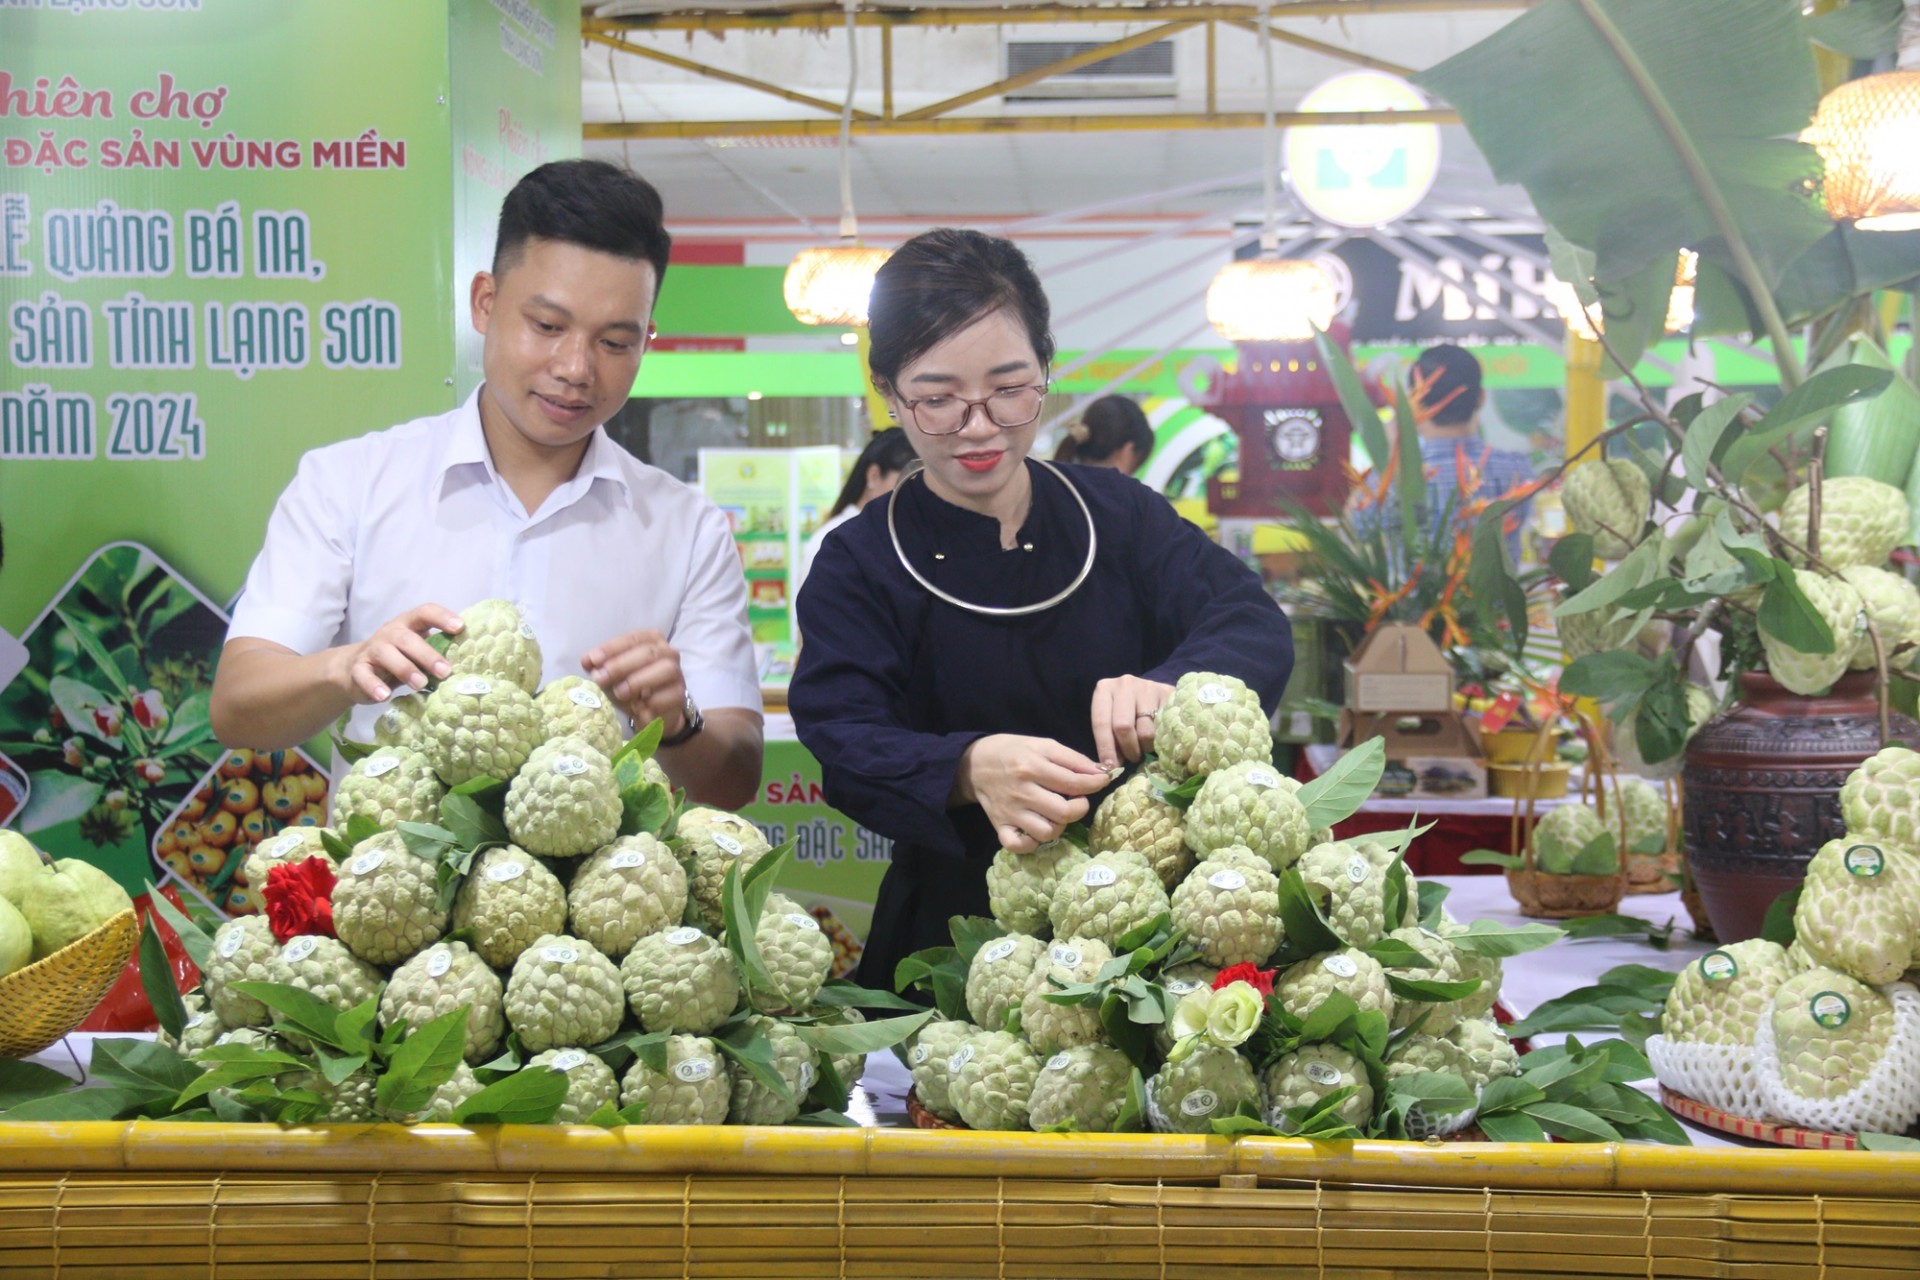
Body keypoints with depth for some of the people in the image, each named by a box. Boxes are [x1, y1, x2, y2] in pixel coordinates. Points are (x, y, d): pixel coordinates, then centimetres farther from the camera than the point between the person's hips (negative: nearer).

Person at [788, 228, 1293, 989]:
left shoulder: (1120, 514, 10)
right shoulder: (857, 568, 3)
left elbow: (1256, 627, -2)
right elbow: (846, 743, -11)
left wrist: (1171, 687, -25)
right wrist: (971, 769, -33)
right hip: (958, 939, -1)